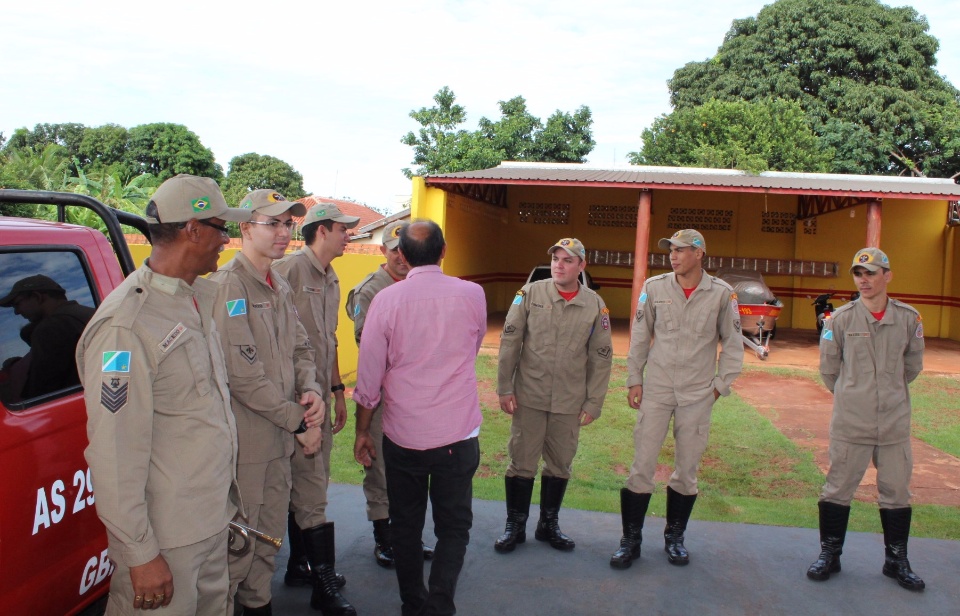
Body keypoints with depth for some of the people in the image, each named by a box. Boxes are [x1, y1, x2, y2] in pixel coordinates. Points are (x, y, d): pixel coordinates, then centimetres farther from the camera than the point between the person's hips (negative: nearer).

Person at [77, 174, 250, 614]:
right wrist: (141, 554, -18)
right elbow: (114, 455, -22)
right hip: (164, 535, -8)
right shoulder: (126, 325, -22)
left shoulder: (200, 297, 6)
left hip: (214, 515, 8)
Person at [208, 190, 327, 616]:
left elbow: (299, 349, 16)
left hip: (279, 439, 8)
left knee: (268, 540, 20)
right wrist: (298, 421, -15)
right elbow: (243, 374, -21)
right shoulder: (226, 286, -16)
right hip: (243, 442, -8)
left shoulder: (280, 287, 12)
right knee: (236, 546, 4)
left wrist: (311, 390, -5)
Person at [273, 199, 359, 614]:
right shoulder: (290, 270, -13)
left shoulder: (331, 280, 15)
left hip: (320, 398, 9)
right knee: (311, 491, -4)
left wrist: (337, 390, 20)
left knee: (306, 487, 17)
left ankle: (299, 566, 30)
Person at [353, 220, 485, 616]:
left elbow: (369, 377, -4)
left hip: (402, 436, 1)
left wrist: (362, 431, 9)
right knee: (453, 527, 12)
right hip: (458, 434, 0)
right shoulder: (472, 295, -6)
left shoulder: (385, 300, -8)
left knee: (405, 525, 17)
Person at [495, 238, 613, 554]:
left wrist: (593, 403, 1)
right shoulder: (530, 294, -4)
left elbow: (601, 358, 3)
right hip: (529, 396, -1)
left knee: (560, 465, 12)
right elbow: (509, 342, -2)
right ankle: (515, 526, 22)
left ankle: (549, 524, 31)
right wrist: (505, 388, -5)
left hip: (569, 402, 1)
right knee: (522, 463, 6)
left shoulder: (595, 305, 0)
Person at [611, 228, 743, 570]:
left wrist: (720, 385, 2)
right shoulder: (654, 287, -1)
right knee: (641, 466, 0)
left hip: (697, 395, 0)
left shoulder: (722, 294, -3)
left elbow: (732, 344, 6)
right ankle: (631, 540, 12)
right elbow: (639, 337, 6)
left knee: (687, 471, 8)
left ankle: (674, 537, 26)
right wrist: (634, 380, 3)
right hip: (656, 390, 0)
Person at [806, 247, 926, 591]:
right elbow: (829, 367, 6)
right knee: (838, 488, 6)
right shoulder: (841, 318, -5)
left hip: (895, 421, 2)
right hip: (850, 421, -2)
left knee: (897, 492, 11)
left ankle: (897, 561, 26)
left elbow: (912, 365, 14)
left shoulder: (909, 318, 0)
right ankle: (829, 555, 20)